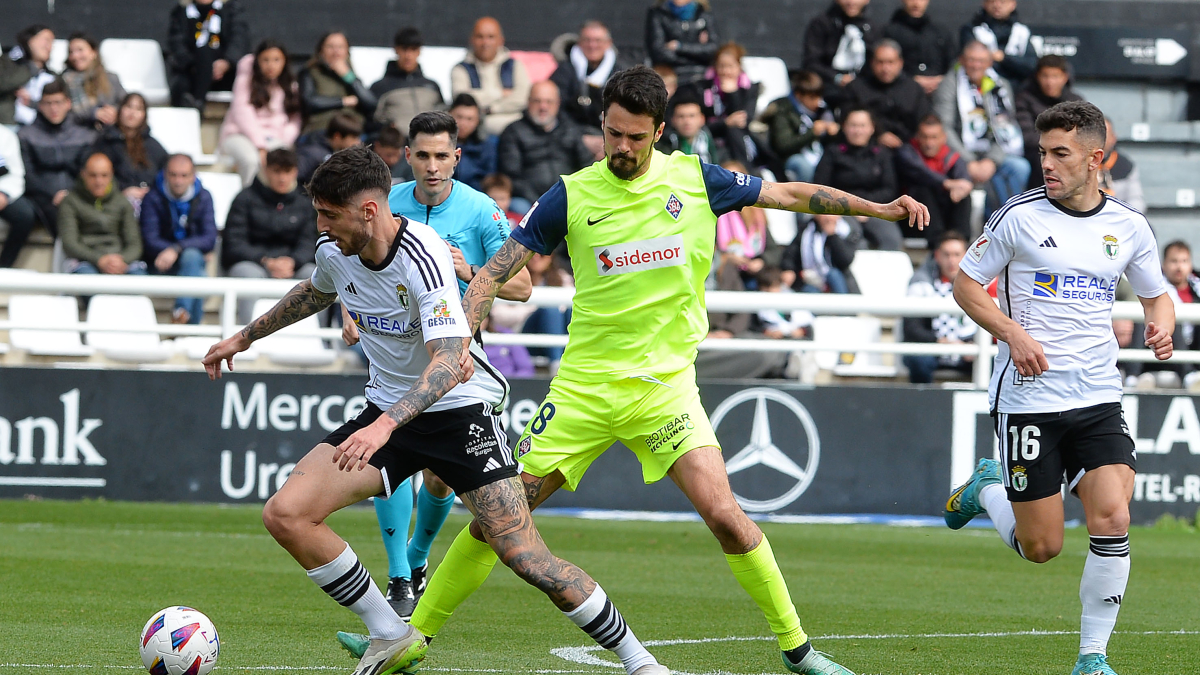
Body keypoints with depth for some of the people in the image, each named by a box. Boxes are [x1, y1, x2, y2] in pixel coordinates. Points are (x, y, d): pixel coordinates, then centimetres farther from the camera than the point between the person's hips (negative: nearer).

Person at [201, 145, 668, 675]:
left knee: (525, 558, -16)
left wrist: (385, 425, -48)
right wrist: (245, 338, 30)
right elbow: (315, 293, 23)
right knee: (284, 515, -11)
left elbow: (449, 361, -36)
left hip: (459, 408, -7)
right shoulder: (334, 252, -4)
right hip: (386, 411, 7)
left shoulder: (422, 256, -26)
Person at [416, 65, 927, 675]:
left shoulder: (694, 180, 0)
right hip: (583, 388, 0)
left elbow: (789, 194, 11)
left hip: (665, 384, 0)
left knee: (723, 514, -17)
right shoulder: (571, 195, -2)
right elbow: (494, 272, 1)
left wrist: (881, 208, 7)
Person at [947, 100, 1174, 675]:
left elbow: (1156, 295, 20)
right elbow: (965, 284, 3)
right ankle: (987, 488, 33)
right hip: (1029, 399, -2)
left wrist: (1160, 325, -4)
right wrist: (1013, 333, -12)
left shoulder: (1128, 226, 5)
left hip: (1099, 400, 2)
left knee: (1112, 520, -16)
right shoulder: (1019, 217, -4)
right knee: (1041, 548, 0)